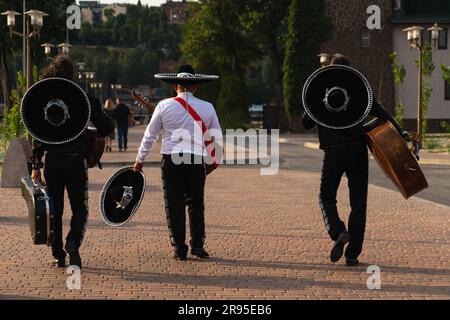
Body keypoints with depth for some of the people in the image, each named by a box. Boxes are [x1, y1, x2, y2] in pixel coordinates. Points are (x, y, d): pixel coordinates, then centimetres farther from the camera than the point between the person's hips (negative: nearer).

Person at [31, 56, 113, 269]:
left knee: (54, 210, 10)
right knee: (79, 209, 8)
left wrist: (36, 167, -1)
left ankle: (58, 255, 11)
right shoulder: (86, 100, -2)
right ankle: (73, 242, -18)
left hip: (52, 162, 1)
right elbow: (106, 127, 1)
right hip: (76, 163, -1)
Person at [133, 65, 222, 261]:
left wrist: (140, 160, 18)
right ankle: (197, 245, 8)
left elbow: (150, 136, 7)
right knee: (196, 204, 11)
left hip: (171, 159, -1)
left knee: (174, 204, 4)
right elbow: (217, 136, 15)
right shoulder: (207, 107, 5)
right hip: (197, 160, 1)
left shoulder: (164, 106, 3)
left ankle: (179, 248, 4)